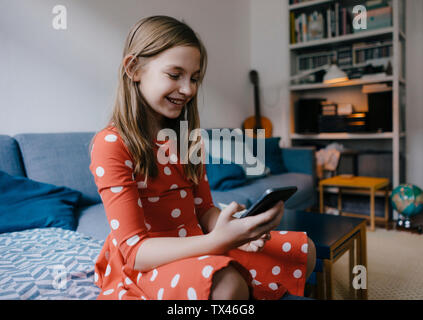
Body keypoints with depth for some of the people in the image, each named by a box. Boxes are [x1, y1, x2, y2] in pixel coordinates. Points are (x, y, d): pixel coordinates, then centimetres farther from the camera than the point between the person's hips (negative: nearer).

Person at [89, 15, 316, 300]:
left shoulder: (188, 139, 7)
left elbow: (204, 210, 7)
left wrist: (238, 232, -16)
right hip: (142, 267, -7)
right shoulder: (111, 145, -16)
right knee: (227, 283, -37)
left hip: (196, 250, 7)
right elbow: (134, 250, -21)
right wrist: (217, 242, -36)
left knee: (303, 251, 3)